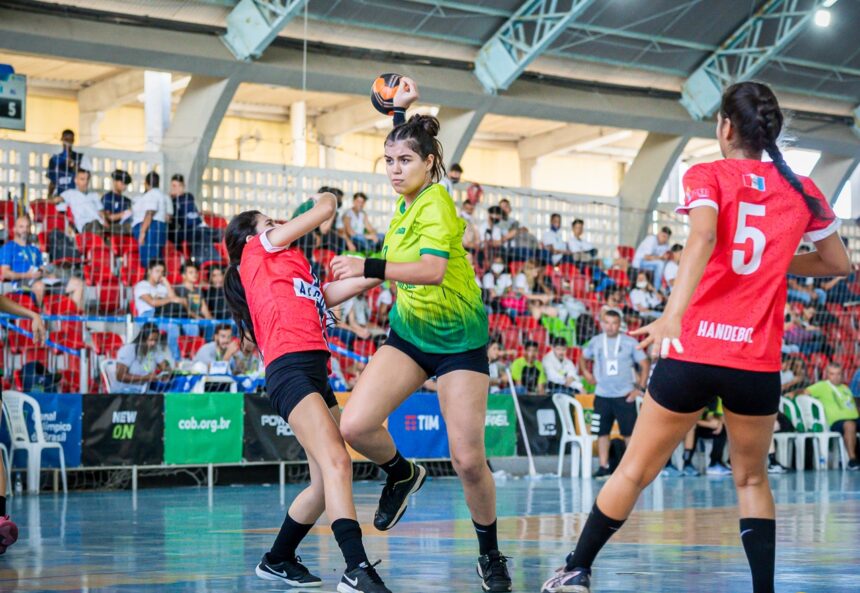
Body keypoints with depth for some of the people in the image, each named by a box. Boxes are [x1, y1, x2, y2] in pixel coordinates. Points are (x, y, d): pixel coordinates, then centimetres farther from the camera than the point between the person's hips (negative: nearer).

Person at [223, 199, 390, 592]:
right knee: (336, 463, -23)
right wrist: (323, 199, 33)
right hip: (290, 370, -9)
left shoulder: (287, 268, 30)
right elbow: (325, 209, 11)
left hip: (316, 374, 9)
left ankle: (277, 560, 23)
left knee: (327, 483, 7)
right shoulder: (258, 249, 9)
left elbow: (354, 284, 21)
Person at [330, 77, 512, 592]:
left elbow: (433, 269, -41)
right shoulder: (409, 201, 0)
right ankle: (403, 475, 18)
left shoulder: (436, 205, -21)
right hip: (409, 333, 6)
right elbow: (405, 143, 26)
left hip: (458, 341, -6)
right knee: (356, 426, -13)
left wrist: (370, 268, -48)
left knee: (468, 458, -10)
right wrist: (400, 109, 19)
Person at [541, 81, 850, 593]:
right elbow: (839, 263, 20)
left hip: (692, 353, -2)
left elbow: (703, 236, -21)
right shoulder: (802, 191, 8)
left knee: (636, 471, 13)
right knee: (752, 479, 20)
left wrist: (673, 312, -34)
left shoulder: (708, 176, -1)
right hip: (759, 362, 2)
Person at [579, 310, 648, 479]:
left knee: (629, 432, -2)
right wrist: (586, 373, 5)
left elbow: (645, 364, 1)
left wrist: (640, 387, -5)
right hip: (602, 395, 2)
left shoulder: (630, 342, -3)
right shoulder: (595, 342, 5)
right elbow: (583, 358, 22)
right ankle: (603, 467, 8)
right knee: (602, 432, 2)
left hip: (625, 395, -2)